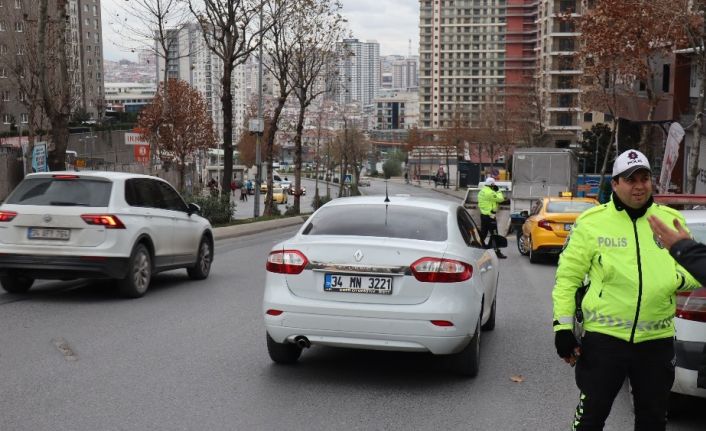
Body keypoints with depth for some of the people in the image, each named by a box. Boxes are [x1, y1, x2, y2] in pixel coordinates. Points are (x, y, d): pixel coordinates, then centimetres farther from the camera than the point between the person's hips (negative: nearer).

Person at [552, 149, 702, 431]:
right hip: (604, 336, -3)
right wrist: (563, 326, -7)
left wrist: (683, 278, -13)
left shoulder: (672, 219, 5)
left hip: (657, 340, 3)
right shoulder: (592, 222, -4)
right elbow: (568, 276, -3)